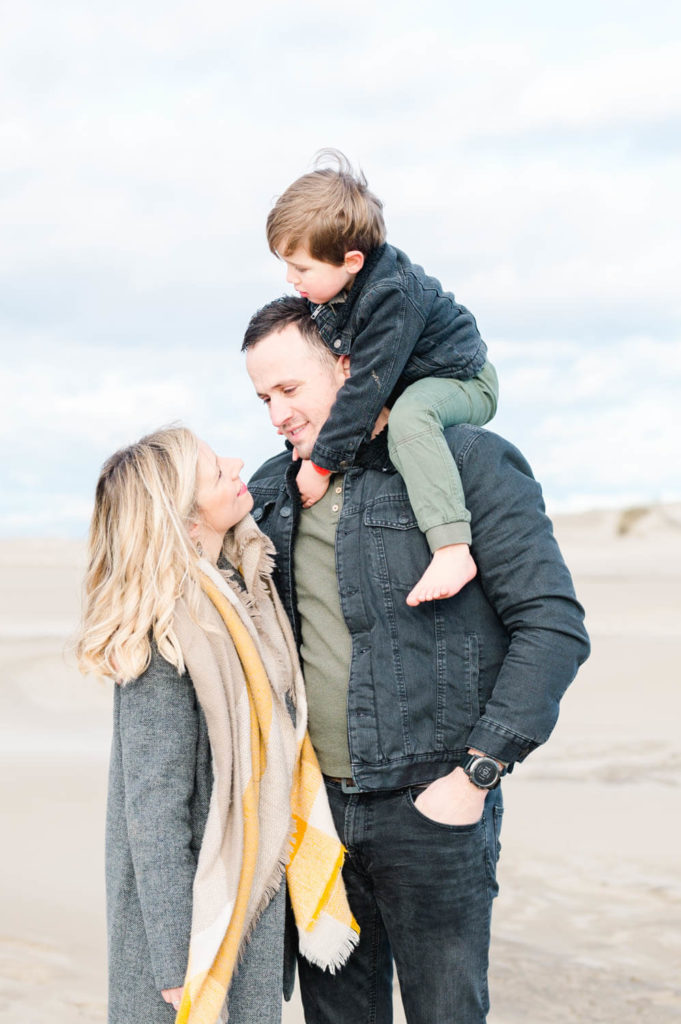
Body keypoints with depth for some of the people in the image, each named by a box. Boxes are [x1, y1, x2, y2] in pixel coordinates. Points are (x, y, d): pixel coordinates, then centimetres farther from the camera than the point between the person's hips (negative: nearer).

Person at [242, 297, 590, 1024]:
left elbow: (553, 624, -11)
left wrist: (477, 773, -14)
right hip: (313, 805, 5)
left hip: (430, 806, -5)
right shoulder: (272, 491, 11)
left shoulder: (467, 463, -8)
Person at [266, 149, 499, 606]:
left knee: (409, 414, -40)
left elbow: (368, 387, -34)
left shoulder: (392, 295, -33)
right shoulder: (335, 289, -6)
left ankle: (453, 547, -48)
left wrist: (322, 463, -30)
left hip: (463, 380, -10)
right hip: (407, 384, 10)